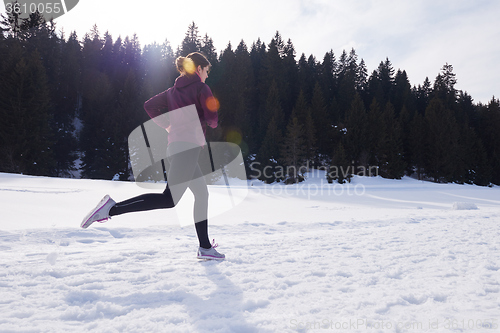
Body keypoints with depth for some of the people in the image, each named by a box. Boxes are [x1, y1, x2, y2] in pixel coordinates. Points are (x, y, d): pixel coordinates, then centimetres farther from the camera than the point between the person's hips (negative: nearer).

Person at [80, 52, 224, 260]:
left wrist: (169, 126, 17)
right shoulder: (201, 88, -2)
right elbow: (212, 118, -11)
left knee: (202, 194, 14)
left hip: (174, 146, 9)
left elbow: (149, 106, 17)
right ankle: (112, 208, -18)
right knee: (170, 199, -13)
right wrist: (212, 123, 13)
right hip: (188, 146, -9)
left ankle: (205, 247, 17)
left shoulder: (174, 90, 20)